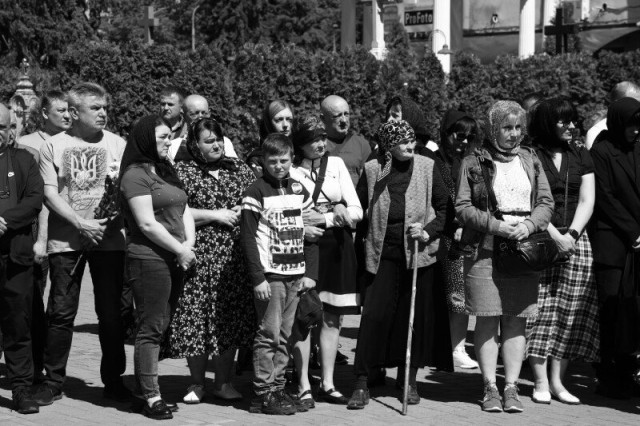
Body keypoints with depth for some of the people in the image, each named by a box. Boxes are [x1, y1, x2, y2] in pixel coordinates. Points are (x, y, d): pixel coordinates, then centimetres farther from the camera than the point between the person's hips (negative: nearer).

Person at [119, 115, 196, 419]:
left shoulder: (167, 172, 19)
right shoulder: (135, 175, -8)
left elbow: (184, 211, 16)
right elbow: (147, 224, -14)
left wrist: (189, 243, -1)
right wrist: (180, 249, -10)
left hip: (174, 259, 8)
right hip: (149, 259, -8)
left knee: (161, 326, 8)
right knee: (151, 328, -6)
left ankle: (144, 390, 14)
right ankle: (150, 396, -2)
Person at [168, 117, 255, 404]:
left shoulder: (238, 168, 13)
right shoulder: (181, 171, 0)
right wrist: (214, 215, -11)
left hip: (235, 258, 4)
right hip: (198, 256, -3)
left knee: (232, 316, 4)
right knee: (196, 317, -1)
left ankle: (223, 382, 16)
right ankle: (196, 383, 14)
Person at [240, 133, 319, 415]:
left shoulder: (299, 190, 11)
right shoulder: (256, 192, -6)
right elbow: (247, 238, -8)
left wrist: (310, 273, 6)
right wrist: (258, 278, -13)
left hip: (296, 276, 5)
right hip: (270, 275, -5)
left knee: (283, 337, 8)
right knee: (269, 335, -5)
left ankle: (278, 389, 14)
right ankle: (263, 394, 0)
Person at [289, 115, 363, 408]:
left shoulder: (336, 164, 9)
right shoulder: (289, 171, -2)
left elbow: (356, 211, 5)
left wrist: (325, 218, -10)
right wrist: (301, 228, -19)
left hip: (336, 248, 4)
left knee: (332, 317, 6)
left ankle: (327, 383, 15)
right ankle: (303, 386, 3)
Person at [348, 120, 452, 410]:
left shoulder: (426, 168, 0)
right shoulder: (372, 170, -1)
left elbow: (445, 207, 5)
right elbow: (357, 208, 8)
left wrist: (429, 231, -9)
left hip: (418, 253, 1)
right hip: (383, 255, -1)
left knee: (416, 317, 7)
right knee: (374, 315, -5)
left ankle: (409, 380, 22)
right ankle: (361, 384, 1)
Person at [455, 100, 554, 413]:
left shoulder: (530, 160, 13)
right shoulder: (474, 162, 3)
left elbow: (546, 203, 10)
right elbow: (462, 208, -2)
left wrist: (529, 225, -9)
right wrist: (495, 225, -14)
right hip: (484, 250, -2)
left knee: (516, 320, 1)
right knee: (487, 320, -2)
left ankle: (511, 388, 5)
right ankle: (490, 388, 4)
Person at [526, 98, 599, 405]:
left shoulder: (581, 157, 14)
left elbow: (587, 201, 8)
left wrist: (571, 235, -7)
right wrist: (555, 236, -13)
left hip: (575, 239, 4)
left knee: (570, 313, 0)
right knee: (540, 310, -7)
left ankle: (557, 380, 7)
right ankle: (540, 382, -2)